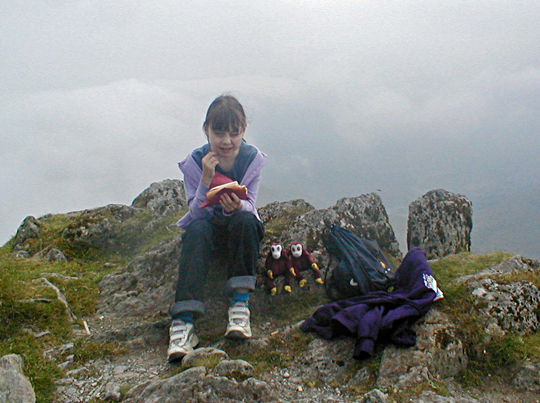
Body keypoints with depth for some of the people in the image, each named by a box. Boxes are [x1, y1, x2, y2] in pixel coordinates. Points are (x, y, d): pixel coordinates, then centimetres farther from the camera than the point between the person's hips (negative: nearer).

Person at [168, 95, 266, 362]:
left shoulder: (253, 158, -11)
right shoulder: (195, 162, -14)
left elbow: (250, 205, -11)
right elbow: (196, 213, -17)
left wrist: (237, 206, -36)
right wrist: (206, 179, -33)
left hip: (241, 224, 1)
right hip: (207, 223, 0)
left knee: (245, 220, -35)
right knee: (196, 230, -35)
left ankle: (240, 304, -31)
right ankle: (183, 321, -43)